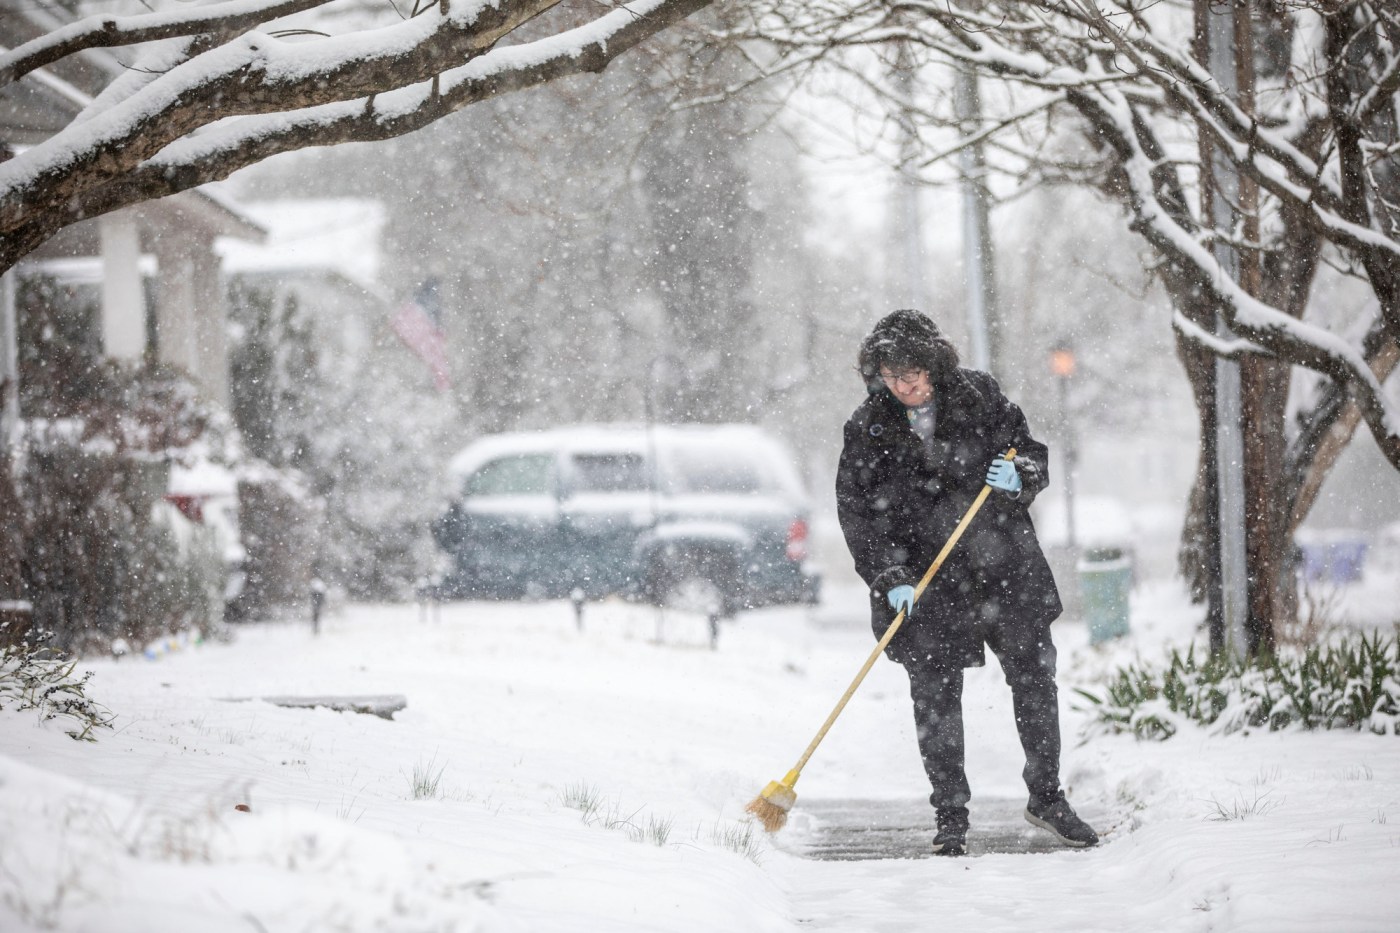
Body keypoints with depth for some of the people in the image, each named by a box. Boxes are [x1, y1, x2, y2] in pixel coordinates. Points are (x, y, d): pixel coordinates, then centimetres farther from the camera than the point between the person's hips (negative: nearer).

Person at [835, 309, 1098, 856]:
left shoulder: (979, 398, -2)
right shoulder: (868, 431, -4)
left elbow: (1032, 452, 8)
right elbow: (858, 514, -4)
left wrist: (1020, 476, -16)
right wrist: (889, 578, -15)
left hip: (1006, 565, 1)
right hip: (927, 585, -1)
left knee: (1035, 678, 4)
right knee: (936, 696, -1)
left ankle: (1046, 797, 20)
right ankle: (951, 817, 11)